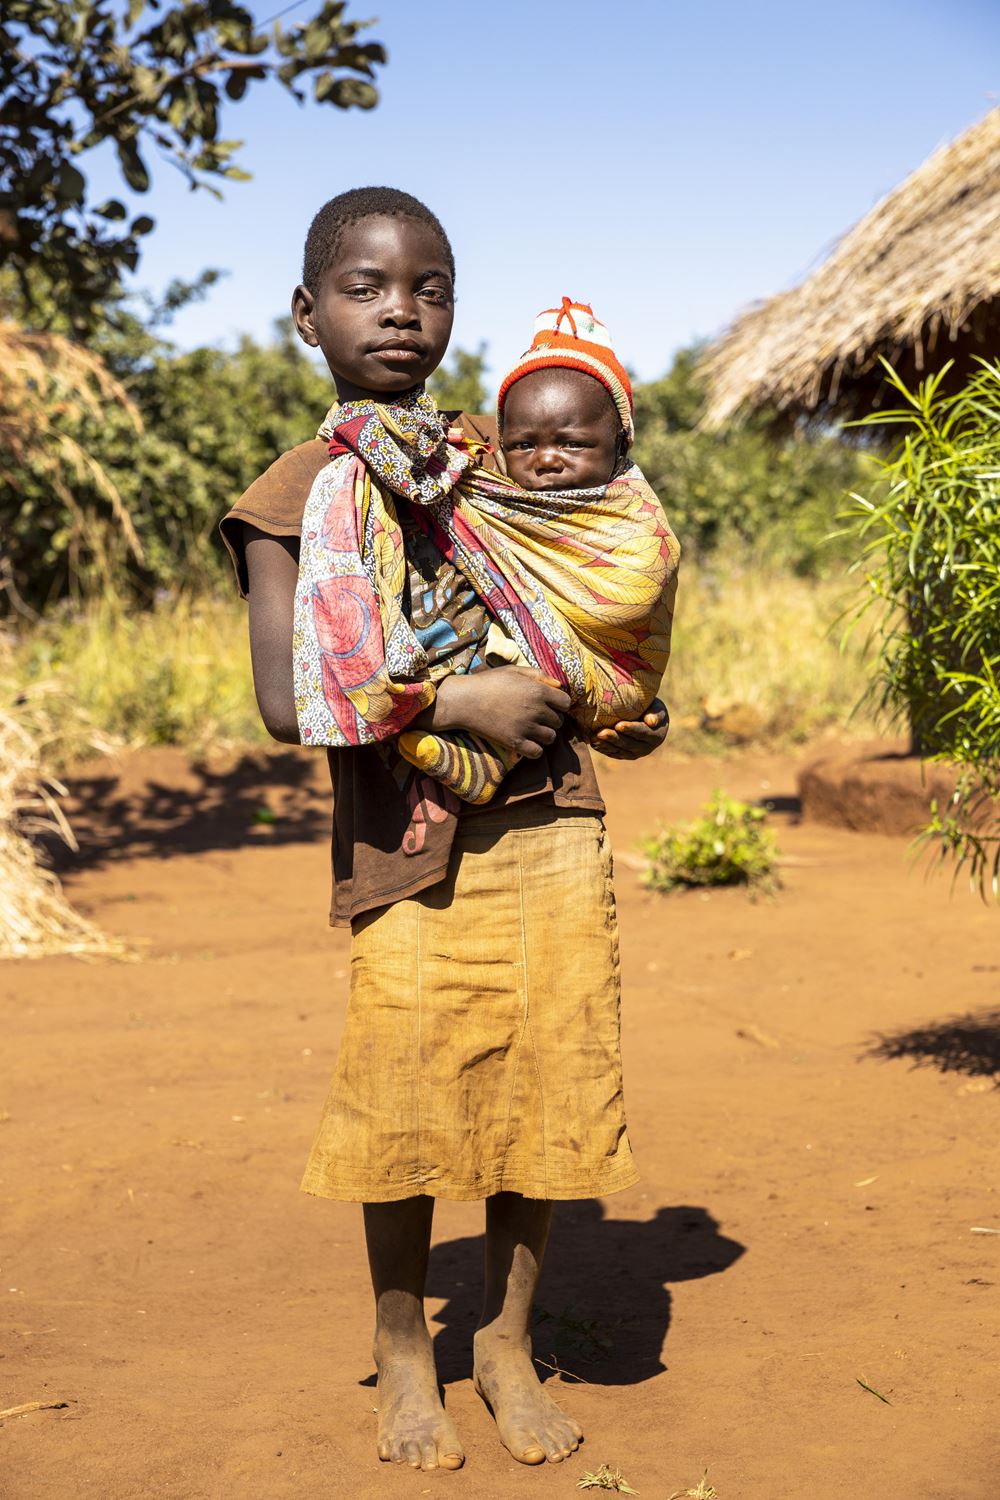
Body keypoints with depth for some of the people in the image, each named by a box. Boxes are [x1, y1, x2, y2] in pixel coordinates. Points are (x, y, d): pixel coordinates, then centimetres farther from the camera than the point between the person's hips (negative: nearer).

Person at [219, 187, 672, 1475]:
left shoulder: (497, 454, 11)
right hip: (407, 843, -3)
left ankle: (506, 1342, 26)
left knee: (545, 1087, 5)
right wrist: (460, 705, -20)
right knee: (406, 1098, -1)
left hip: (549, 824, 4)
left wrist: (618, 713, 8)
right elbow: (287, 700, -12)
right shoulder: (295, 495, -2)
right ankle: (403, 1350, 24)